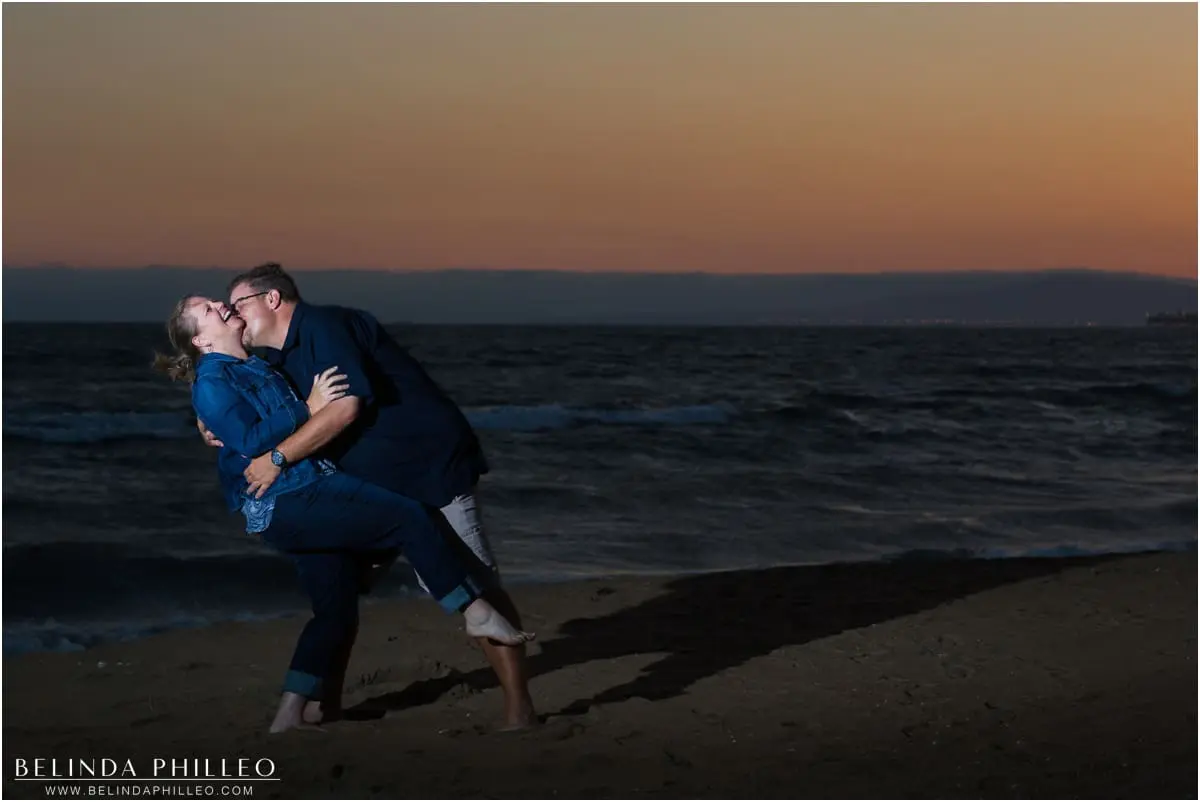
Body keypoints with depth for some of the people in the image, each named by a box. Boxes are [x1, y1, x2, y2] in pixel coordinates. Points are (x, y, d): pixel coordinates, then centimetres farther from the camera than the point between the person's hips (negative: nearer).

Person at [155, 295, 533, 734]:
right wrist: (308, 408, -17)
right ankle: (478, 613, -9)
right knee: (409, 516, -15)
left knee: (335, 611, 8)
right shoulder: (211, 381, -6)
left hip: (312, 493, 10)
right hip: (288, 504, -10)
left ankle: (288, 715, 13)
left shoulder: (257, 367, 22)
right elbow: (249, 441, -17)